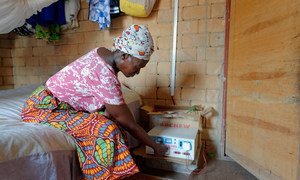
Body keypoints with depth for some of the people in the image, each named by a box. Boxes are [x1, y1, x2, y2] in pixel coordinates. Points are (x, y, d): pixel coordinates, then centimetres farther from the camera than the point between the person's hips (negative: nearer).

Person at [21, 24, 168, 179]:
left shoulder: (102, 53, -5)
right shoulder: (106, 77, -31)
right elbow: (129, 124, -21)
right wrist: (155, 146, -9)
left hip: (52, 102, 8)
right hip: (45, 108, -8)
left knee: (110, 121, -3)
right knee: (105, 129, -26)